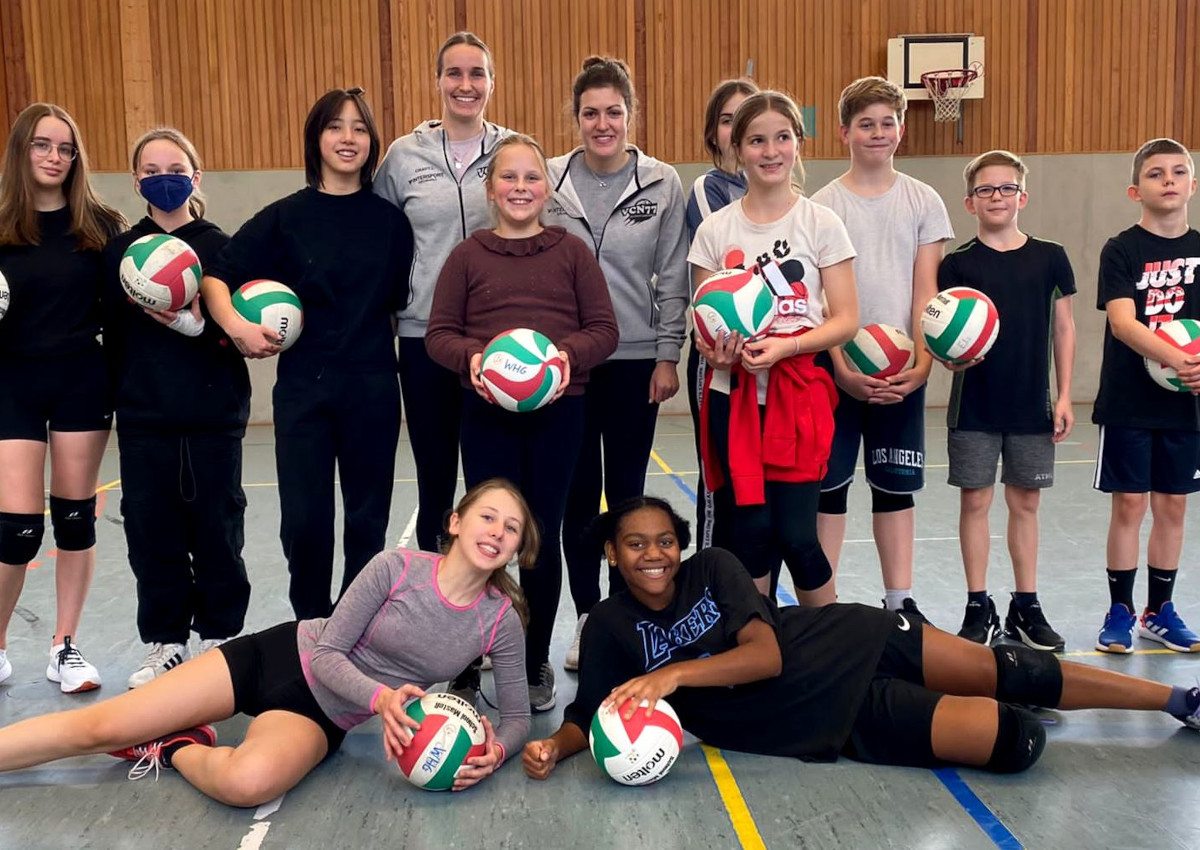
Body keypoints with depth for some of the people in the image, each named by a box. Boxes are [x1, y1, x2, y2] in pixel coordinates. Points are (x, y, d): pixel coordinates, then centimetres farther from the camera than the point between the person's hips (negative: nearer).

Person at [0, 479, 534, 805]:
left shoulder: (500, 621, -9)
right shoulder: (398, 567, -15)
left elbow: (517, 715, -1)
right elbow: (327, 652, -12)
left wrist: (495, 751, -24)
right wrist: (380, 697, -31)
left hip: (322, 715, 1)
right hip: (283, 655, 0)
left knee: (247, 782, -33)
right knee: (96, 727, -6)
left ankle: (173, 749, -2)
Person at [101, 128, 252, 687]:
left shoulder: (221, 247, 0)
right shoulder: (120, 251, 6)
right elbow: (112, 336, 8)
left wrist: (198, 325, -20)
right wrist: (119, 395, 2)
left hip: (213, 420, -2)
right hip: (143, 423, 2)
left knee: (216, 531, 6)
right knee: (152, 532, 7)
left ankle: (218, 637, 21)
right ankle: (165, 644, 22)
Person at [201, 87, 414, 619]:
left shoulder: (389, 220, 4)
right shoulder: (286, 216, 2)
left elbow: (403, 301, 10)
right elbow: (216, 276, -1)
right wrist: (236, 326, -16)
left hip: (372, 388, 1)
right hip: (303, 385, 0)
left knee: (366, 520, 8)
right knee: (303, 521, 1)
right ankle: (312, 627, 22)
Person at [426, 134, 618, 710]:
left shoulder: (572, 252, 6)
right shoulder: (468, 255, 6)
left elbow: (604, 329, 2)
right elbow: (438, 333, 3)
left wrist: (569, 354, -18)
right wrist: (470, 357, -18)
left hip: (557, 411, 0)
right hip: (486, 412, 0)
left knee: (543, 537, 8)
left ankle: (536, 664, 24)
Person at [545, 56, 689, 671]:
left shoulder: (662, 184, -1)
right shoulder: (550, 182, -1)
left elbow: (672, 279, 0)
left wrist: (668, 356, -3)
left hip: (636, 360, 0)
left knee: (627, 492, 7)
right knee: (578, 493, 7)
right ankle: (586, 617, 20)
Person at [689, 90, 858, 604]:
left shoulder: (821, 224, 1)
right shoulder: (716, 230, 5)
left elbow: (845, 319, -2)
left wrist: (784, 346, -18)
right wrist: (715, 348, -16)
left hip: (801, 392, -1)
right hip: (735, 395, 2)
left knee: (796, 534, -4)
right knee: (750, 527, 1)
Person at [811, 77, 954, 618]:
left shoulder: (923, 201, 6)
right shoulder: (824, 205, 1)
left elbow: (925, 290, 1)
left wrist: (922, 362, -11)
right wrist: (843, 369, -14)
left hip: (902, 369, 2)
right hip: (837, 367, -1)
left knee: (896, 486, 9)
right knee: (829, 486, 3)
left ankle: (900, 600, 17)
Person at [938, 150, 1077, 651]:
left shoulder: (1050, 258, 2)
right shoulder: (958, 263, -2)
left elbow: (1063, 327, 7)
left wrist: (1064, 395, 4)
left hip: (1033, 405, 2)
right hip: (975, 406, -1)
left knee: (1025, 502, 10)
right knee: (975, 500, 3)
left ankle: (1026, 607, 22)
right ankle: (979, 608, 16)